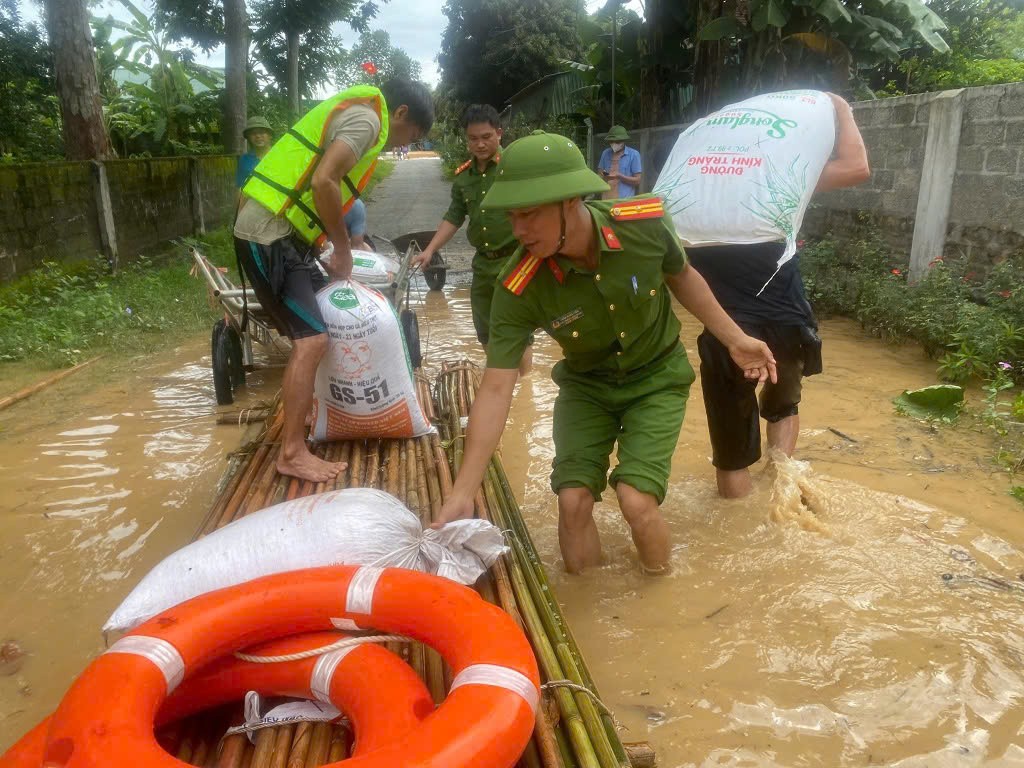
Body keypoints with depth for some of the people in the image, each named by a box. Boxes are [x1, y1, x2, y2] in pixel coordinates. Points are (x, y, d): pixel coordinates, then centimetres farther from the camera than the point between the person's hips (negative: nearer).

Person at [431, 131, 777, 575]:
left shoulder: (644, 224, -27)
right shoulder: (519, 288, -28)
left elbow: (681, 277, -2)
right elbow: (496, 388, -25)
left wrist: (735, 339, -1)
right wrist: (463, 493, -30)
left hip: (657, 379, -1)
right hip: (585, 386, 1)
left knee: (635, 499, -16)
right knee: (573, 500, -10)